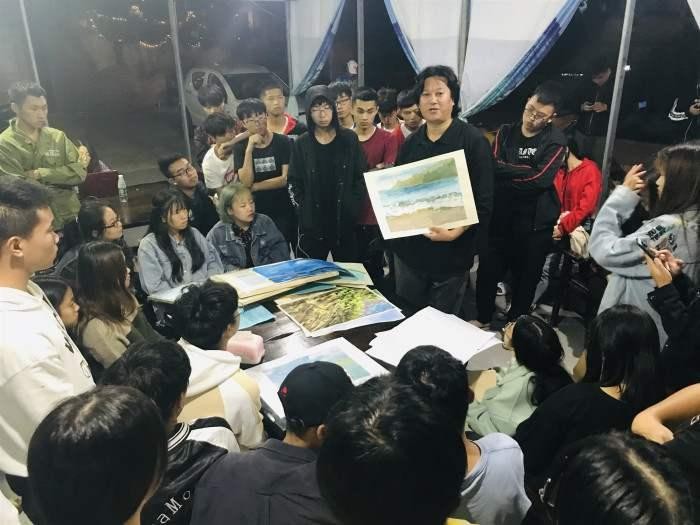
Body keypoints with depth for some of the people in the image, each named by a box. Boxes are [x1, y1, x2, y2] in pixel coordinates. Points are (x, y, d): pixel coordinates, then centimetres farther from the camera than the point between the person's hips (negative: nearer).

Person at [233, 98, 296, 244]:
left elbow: (286, 179, -11)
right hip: (255, 214, 1)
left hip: (283, 212, -1)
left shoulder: (282, 142, -4)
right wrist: (249, 149, -19)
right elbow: (246, 182, -12)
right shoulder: (240, 147, 0)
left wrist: (255, 187, -8)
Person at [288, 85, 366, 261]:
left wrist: (354, 207, -4)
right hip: (312, 223, 0)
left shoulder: (349, 139, 3)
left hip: (345, 221, 0)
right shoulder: (301, 144, 3)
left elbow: (361, 176, 5)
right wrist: (303, 211, -6)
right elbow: (294, 183, 4)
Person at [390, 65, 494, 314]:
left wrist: (455, 232, -26)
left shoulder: (473, 141, -10)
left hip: (450, 252, -5)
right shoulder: (411, 143, 7)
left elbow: (483, 201, -14)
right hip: (409, 247, 5)